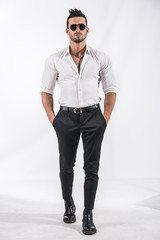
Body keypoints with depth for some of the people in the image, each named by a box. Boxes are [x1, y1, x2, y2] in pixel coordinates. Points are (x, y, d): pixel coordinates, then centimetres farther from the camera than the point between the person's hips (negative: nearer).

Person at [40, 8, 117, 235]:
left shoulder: (101, 58, -2)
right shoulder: (54, 60, -1)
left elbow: (111, 89, 4)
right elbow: (46, 91, 6)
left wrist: (105, 119, -2)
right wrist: (52, 119, -1)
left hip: (93, 116, -1)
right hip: (66, 117, 1)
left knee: (91, 168, -1)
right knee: (66, 166, 13)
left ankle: (88, 215, 11)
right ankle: (68, 204, 36)